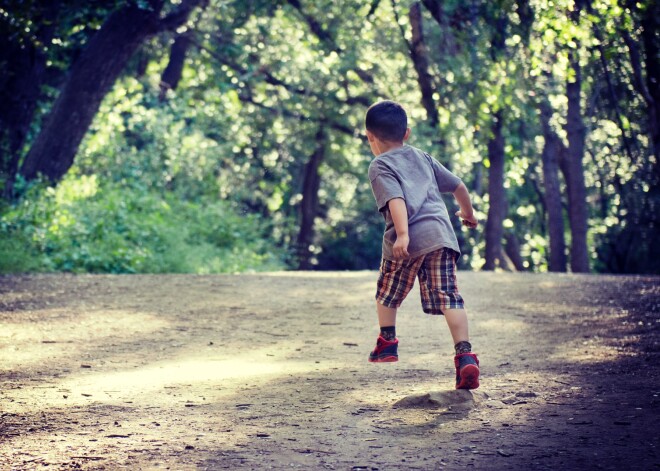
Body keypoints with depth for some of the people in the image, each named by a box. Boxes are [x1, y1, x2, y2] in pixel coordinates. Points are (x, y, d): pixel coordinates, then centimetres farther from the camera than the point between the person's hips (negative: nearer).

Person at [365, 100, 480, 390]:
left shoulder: (380, 167, 5)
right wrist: (467, 213, 46)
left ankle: (387, 343, 32)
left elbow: (396, 200, -14)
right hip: (441, 235, 4)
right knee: (448, 297, -4)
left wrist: (402, 234, -25)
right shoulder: (423, 158, 23)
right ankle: (465, 355, -19)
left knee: (387, 293, 21)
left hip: (408, 241, -4)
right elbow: (458, 186, 28)